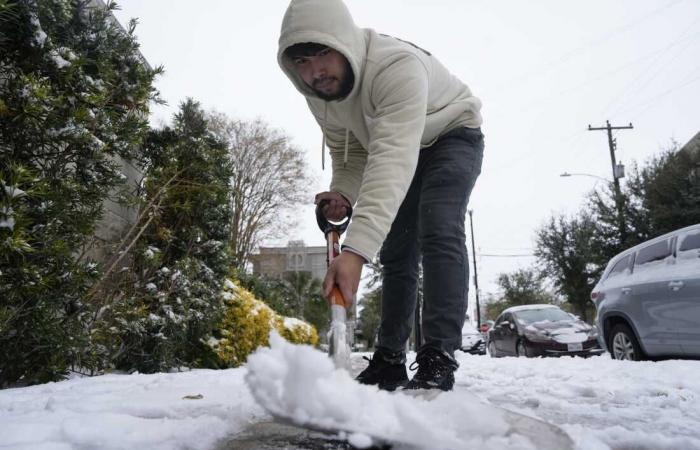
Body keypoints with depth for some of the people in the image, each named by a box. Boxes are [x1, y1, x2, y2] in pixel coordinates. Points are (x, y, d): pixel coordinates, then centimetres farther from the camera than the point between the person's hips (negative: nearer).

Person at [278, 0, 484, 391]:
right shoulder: (319, 95, -16)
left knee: (438, 232, -28)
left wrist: (355, 249, -62)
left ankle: (438, 359, -24)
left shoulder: (397, 66, -40)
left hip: (453, 136, -6)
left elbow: (393, 160, -53)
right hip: (404, 149, 7)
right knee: (396, 250, 3)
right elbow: (349, 153, -2)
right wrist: (342, 193, -24)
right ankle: (390, 361, 10)